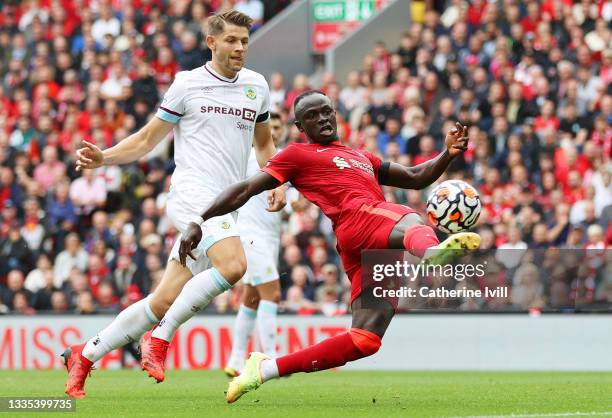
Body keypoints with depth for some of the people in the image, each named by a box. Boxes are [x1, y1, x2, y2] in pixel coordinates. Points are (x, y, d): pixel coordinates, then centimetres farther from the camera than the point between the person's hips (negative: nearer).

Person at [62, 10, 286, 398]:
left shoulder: (256, 85, 15)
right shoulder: (187, 85, 1)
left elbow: (264, 142, 29)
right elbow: (147, 139, 8)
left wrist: (276, 183, 12)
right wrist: (103, 156, -8)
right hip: (192, 191, -5)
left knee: (165, 300, 1)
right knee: (233, 264, -31)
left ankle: (84, 355, 12)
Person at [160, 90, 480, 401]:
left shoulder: (362, 158, 37)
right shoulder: (298, 155, 16)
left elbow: (415, 178, 36)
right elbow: (245, 190, 11)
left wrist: (448, 154, 18)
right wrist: (199, 221, 2)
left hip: (378, 249, 7)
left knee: (366, 340, -6)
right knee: (412, 221, -40)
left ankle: (265, 370, 2)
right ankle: (432, 251, -81)